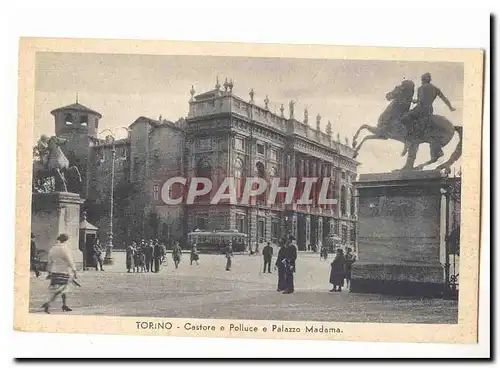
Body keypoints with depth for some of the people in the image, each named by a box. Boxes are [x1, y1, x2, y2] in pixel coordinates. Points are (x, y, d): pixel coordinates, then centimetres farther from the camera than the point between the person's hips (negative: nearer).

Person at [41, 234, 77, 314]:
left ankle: (65, 305, 22)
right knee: (59, 290, -7)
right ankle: (48, 304, -19)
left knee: (63, 290, 17)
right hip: (63, 272, -7)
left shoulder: (52, 249, 8)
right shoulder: (65, 249, -13)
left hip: (54, 272, 7)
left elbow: (49, 262, 14)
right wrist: (74, 271, -4)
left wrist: (49, 272, 22)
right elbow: (70, 262, -11)